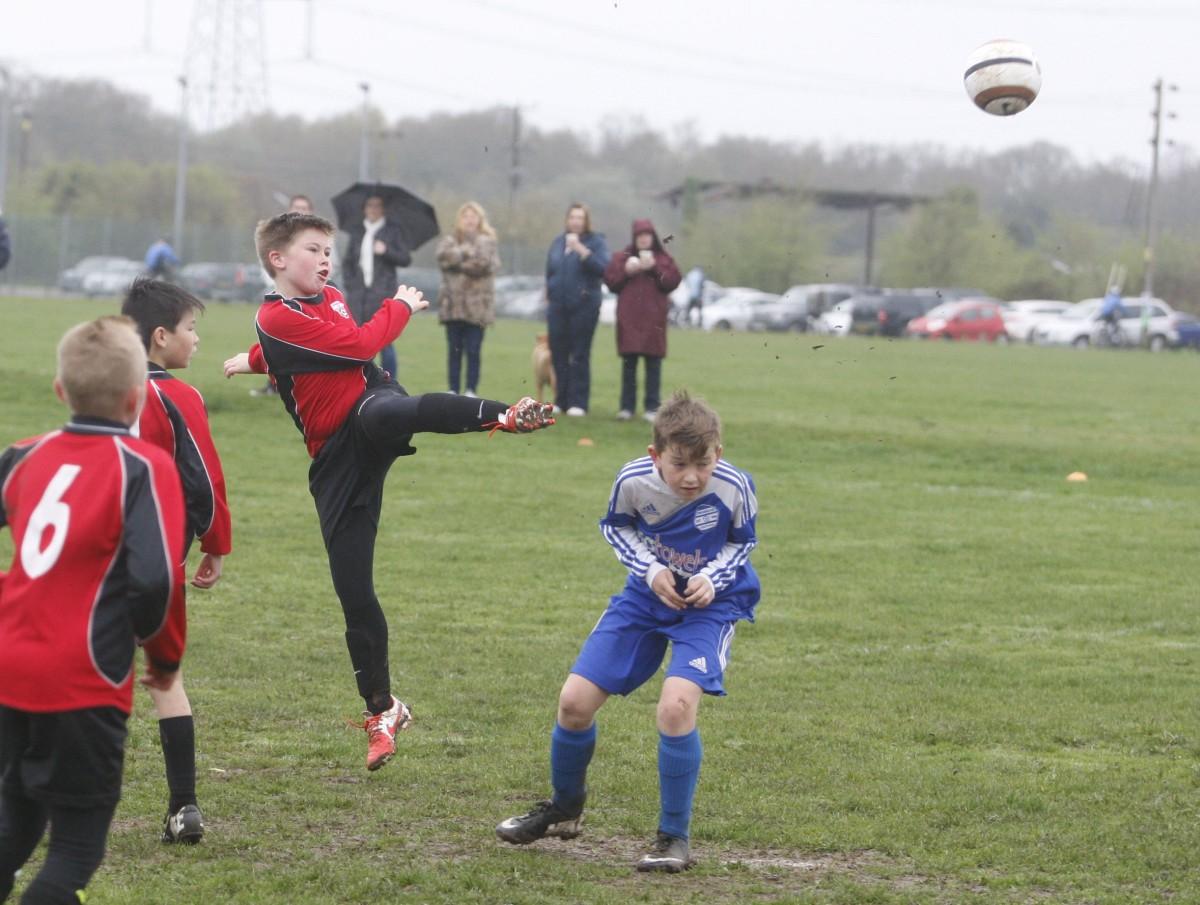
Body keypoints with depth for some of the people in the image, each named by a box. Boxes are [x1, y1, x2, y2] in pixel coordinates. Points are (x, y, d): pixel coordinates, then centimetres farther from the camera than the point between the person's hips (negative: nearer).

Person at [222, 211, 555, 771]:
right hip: (337, 459, -3)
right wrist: (400, 306, 4)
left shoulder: (330, 299, 17)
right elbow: (361, 346, -12)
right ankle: (382, 709, 11)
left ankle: (505, 416, -59)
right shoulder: (276, 319, -6)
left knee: (387, 410, -37)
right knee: (353, 591, -2)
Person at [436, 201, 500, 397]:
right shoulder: (449, 241, 13)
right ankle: (453, 391, 6)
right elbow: (444, 256, -8)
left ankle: (471, 391, 1)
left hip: (477, 305, -1)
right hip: (453, 304, 2)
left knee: (473, 351, -3)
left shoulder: (486, 242, 8)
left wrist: (458, 263, -7)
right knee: (454, 351, 2)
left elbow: (488, 264, -10)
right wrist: (467, 252, -11)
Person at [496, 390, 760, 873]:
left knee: (676, 705, -27)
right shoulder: (634, 480, -21)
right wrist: (650, 568, -15)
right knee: (575, 700, -2)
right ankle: (564, 809, 27)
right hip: (648, 593, 3)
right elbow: (616, 526, 2)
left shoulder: (734, 488, -25)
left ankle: (674, 837, -10)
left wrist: (712, 578, -21)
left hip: (711, 601, -3)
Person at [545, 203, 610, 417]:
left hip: (583, 307, -4)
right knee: (558, 355, 4)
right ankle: (560, 400, 11)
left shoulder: (596, 242, -1)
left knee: (580, 356, -4)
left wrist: (581, 249, -22)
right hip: (558, 307, 4)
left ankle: (578, 402, -2)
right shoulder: (558, 243, 13)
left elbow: (603, 268, -17)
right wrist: (548, 299, 17)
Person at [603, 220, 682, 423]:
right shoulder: (622, 257, 10)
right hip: (629, 317, 1)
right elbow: (609, 280, 5)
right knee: (628, 362, 2)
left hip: (653, 319, -1)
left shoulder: (663, 259, 7)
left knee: (653, 363, -1)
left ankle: (652, 407, 2)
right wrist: (625, 270, -10)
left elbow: (672, 281, -4)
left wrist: (655, 268, -13)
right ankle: (626, 406, 6)